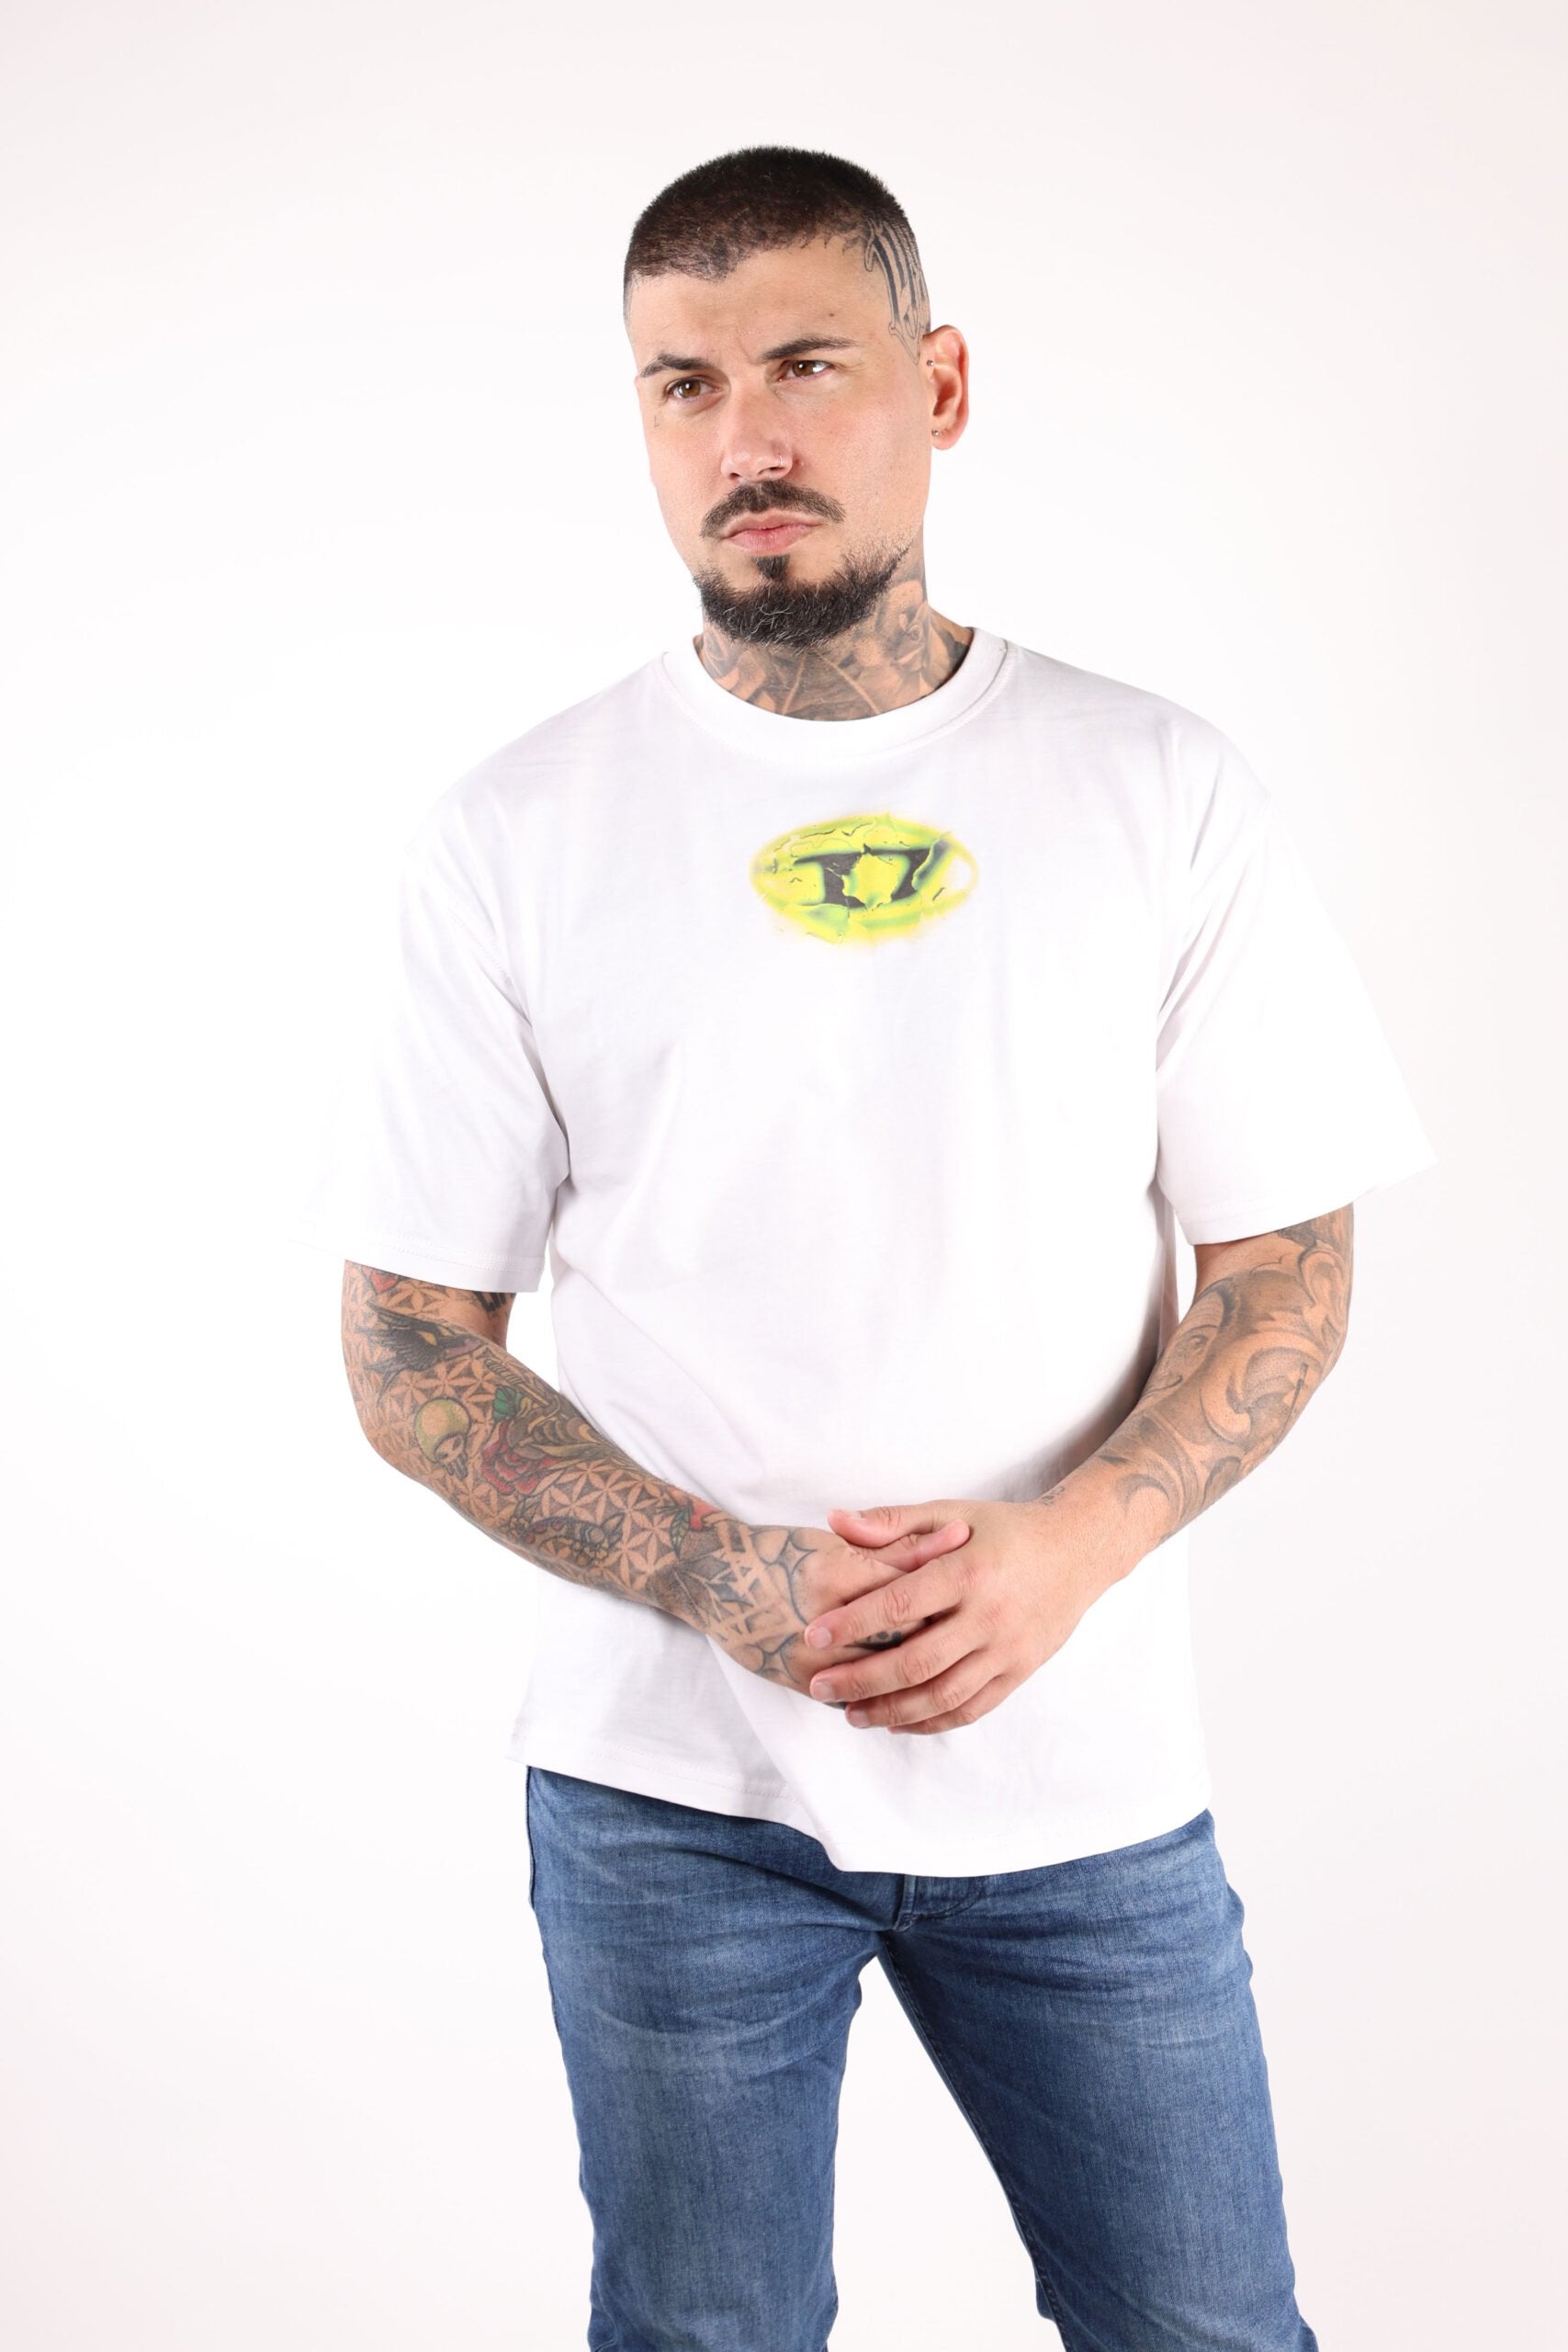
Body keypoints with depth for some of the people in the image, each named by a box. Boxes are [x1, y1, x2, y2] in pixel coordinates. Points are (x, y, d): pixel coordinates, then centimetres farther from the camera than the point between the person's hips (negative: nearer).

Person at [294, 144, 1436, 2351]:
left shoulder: (1165, 791, -1)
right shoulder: (519, 837, -3)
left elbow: (1285, 1273, 2)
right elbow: (413, 1355, -1)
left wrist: (1066, 1549, -14)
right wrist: (731, 1586, -15)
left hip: (1084, 1755, 1)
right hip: (673, 1781, 0)